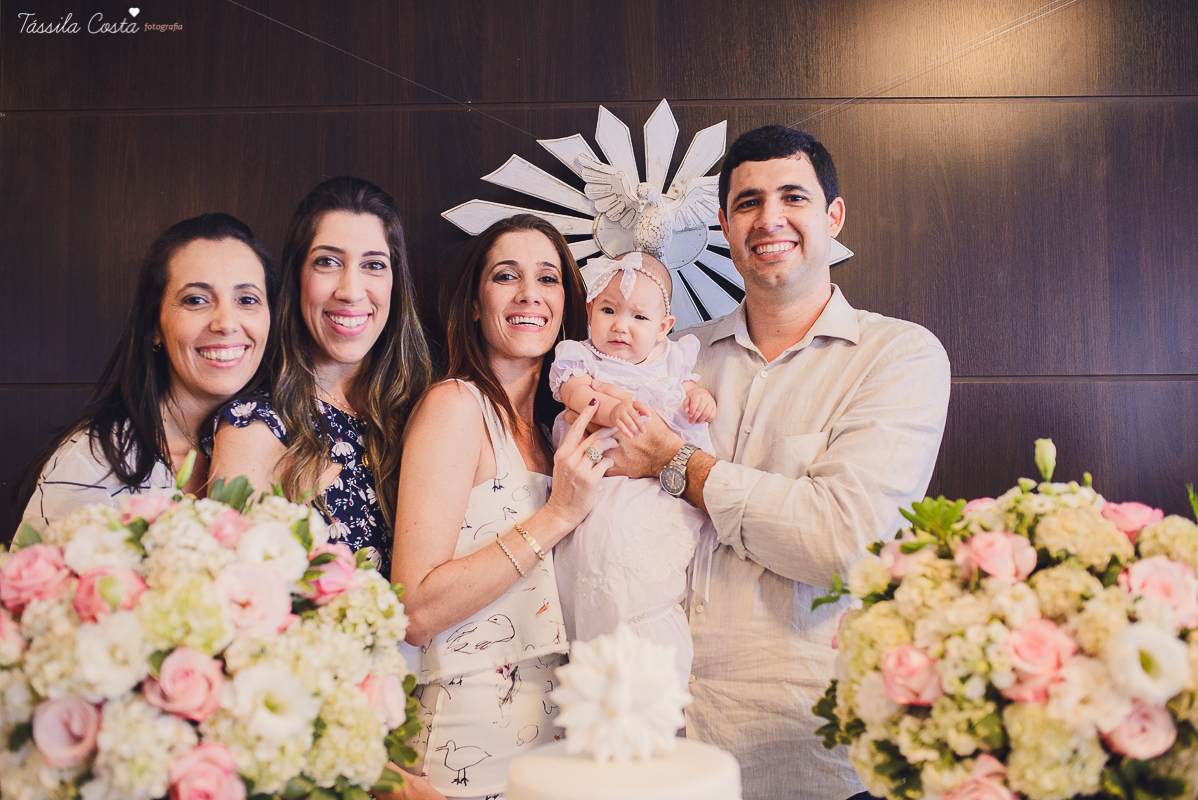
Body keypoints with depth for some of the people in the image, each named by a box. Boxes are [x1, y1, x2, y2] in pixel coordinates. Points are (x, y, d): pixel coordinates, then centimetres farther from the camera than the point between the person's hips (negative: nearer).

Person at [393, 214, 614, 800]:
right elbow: (416, 610, -19)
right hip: (474, 743, -7)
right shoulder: (456, 405, -13)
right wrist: (556, 515, -21)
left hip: (547, 723, 7)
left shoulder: (546, 421, 10)